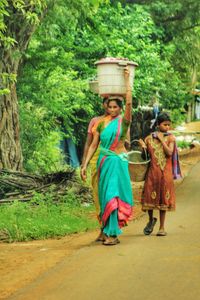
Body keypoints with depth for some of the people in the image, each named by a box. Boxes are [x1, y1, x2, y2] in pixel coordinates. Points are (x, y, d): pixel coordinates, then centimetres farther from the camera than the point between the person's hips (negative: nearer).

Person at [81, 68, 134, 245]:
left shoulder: (123, 121, -2)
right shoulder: (102, 124, 10)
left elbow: (129, 103, -18)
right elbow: (93, 146, 11)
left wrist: (127, 80, -13)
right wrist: (85, 165, 6)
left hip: (118, 161, -5)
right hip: (104, 161, 5)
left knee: (112, 195, -11)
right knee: (105, 195, 7)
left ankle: (113, 233, -10)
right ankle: (107, 230, 17)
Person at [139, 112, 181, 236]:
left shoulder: (170, 137, 0)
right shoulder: (149, 138, 5)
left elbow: (169, 153, -14)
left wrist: (161, 139, -12)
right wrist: (143, 148, -9)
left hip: (166, 172, -2)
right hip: (152, 171, 2)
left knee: (163, 198, 3)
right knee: (149, 197, 1)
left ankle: (162, 228, 12)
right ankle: (151, 219, 29)